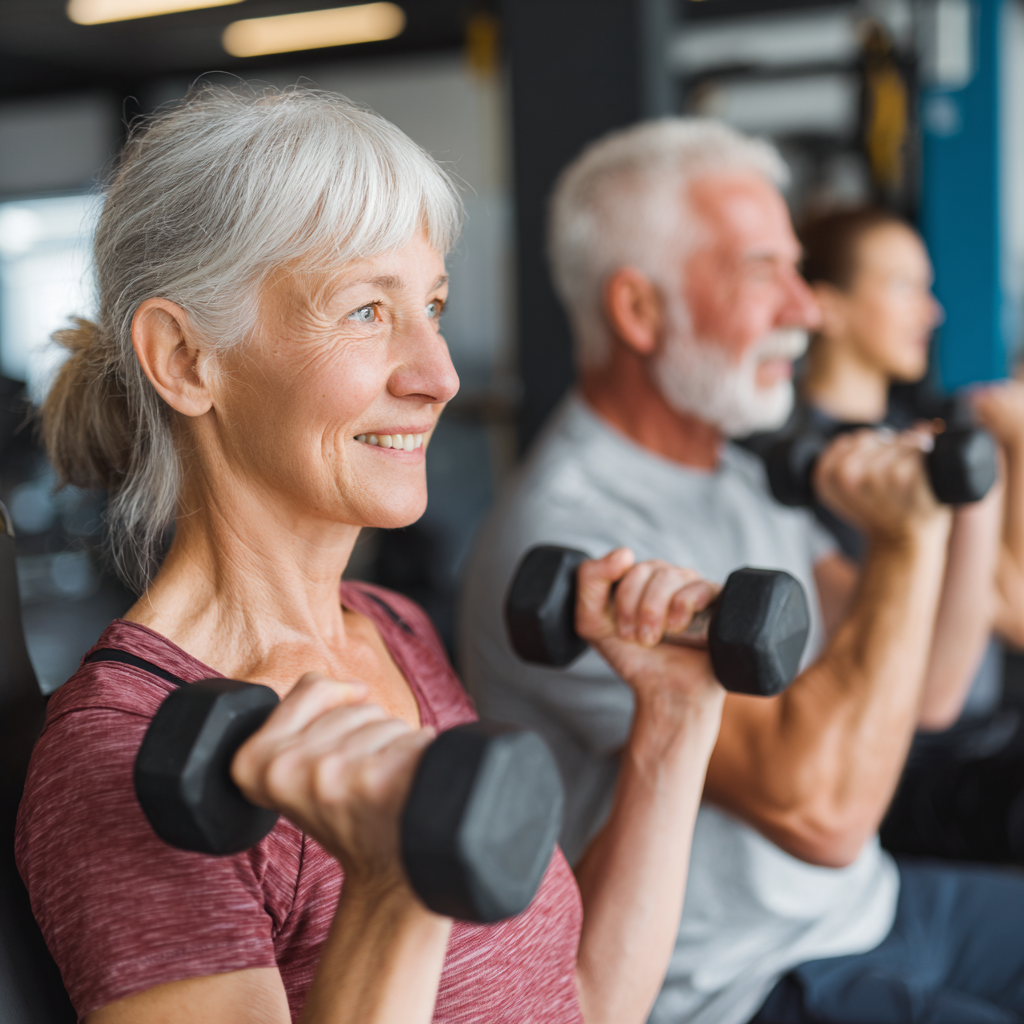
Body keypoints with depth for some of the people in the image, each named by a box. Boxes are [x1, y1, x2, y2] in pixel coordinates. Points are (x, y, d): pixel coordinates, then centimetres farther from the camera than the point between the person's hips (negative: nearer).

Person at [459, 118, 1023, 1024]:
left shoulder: (745, 477, 6)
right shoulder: (569, 546, -24)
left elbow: (920, 689, 8)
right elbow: (821, 808, -29)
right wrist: (907, 536, -23)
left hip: (866, 903, 9)